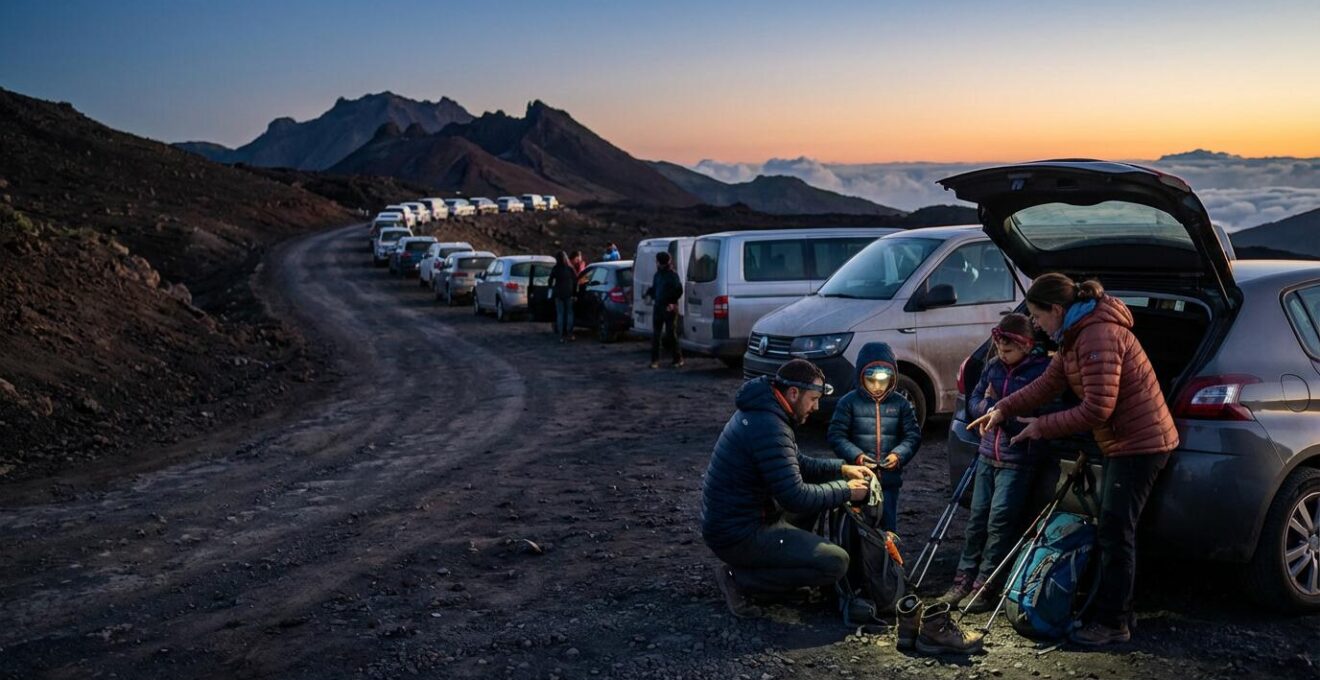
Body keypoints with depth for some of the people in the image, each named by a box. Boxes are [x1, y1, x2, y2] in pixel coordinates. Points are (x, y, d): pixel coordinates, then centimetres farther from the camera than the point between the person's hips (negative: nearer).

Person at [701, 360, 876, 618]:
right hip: (738, 536, -10)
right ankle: (738, 577, -7)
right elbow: (795, 497, -25)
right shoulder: (769, 427, -25)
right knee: (836, 563, -13)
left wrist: (842, 469, 8)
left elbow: (797, 464, 21)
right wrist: (845, 491, -11)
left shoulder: (761, 411, 8)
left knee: (821, 493, 20)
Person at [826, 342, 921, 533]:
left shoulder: (901, 404, 4)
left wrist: (899, 455, -13)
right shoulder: (849, 402, -3)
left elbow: (913, 435, 5)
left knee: (888, 526, 8)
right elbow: (836, 435, -4)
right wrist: (856, 456, -18)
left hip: (889, 479, 2)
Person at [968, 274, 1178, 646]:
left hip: (1140, 443, -11)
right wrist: (1002, 410, 7)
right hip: (1122, 443, 11)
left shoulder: (1098, 337, -24)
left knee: (1115, 532, -7)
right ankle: (1114, 610, 23)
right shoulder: (1076, 336, 9)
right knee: (1111, 530, 14)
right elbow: (1048, 383, 13)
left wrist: (1043, 427, -17)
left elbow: (1097, 409, -26)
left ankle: (1113, 623, 1)